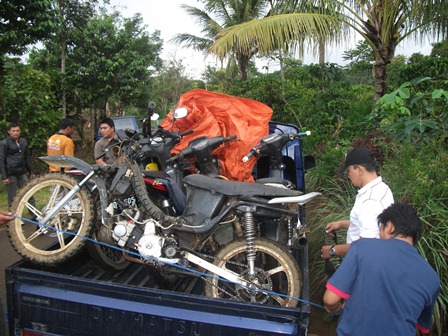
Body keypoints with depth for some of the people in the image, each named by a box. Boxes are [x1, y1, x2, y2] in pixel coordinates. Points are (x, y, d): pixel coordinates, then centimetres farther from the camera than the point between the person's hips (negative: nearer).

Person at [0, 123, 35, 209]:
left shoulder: (24, 142, 10)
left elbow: (27, 158, 17)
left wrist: (31, 171, 14)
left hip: (21, 173, 5)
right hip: (10, 174, -5)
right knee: (12, 198, 1)